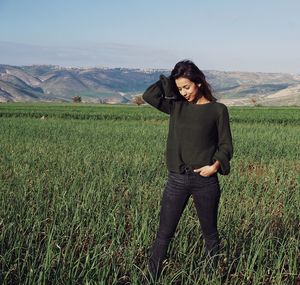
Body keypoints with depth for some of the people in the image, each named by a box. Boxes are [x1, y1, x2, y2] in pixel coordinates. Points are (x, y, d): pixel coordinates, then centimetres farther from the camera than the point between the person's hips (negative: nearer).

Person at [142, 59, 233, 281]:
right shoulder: (176, 105, 5)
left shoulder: (218, 110, -1)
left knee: (210, 233, 12)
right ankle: (152, 278, 14)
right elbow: (148, 96, -8)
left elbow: (226, 145, 0)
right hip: (177, 180, 2)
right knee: (164, 234, 5)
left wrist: (216, 165, -16)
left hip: (206, 181, -2)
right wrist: (168, 80, -3)